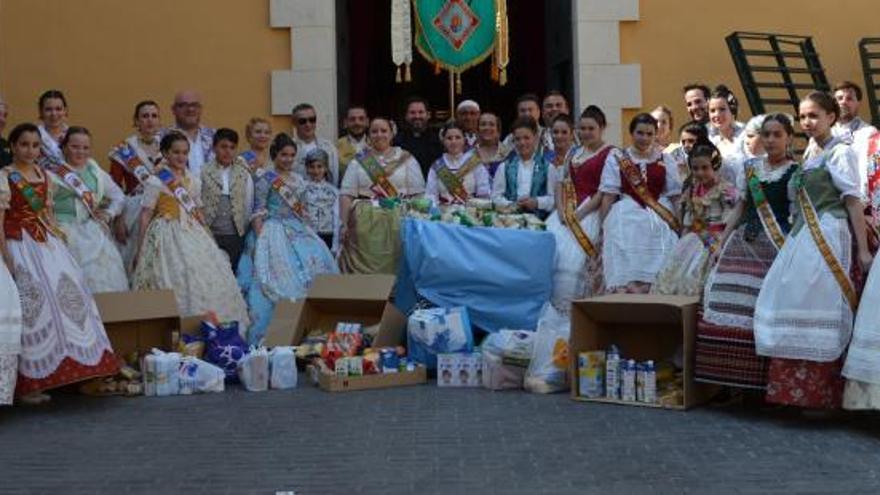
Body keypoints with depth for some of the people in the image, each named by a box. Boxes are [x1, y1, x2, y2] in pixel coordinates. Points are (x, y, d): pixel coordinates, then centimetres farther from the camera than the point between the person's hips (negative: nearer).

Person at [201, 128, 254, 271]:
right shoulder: (204, 173, -1)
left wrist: (245, 229, 8)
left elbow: (249, 206, 10)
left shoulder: (244, 175, 6)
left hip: (235, 236, 2)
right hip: (210, 235, -2)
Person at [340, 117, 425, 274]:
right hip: (364, 224, 1)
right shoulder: (358, 162, 10)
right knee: (364, 269, -3)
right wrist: (344, 224, -4)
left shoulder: (407, 160, 8)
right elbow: (346, 195, 5)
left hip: (398, 224, 0)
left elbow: (417, 195, 4)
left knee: (397, 268, -3)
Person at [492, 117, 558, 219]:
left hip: (539, 218, 0)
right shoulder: (505, 167, 16)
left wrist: (537, 202, -13)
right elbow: (496, 196, 10)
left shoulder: (547, 167, 10)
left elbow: (554, 198, 3)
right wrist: (511, 205, -7)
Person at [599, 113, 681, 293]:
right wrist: (604, 228, -1)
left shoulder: (666, 161, 14)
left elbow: (675, 197, 11)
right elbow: (608, 197, 6)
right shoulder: (616, 159, 10)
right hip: (626, 220, -1)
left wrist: (678, 226, 0)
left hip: (660, 222, 1)